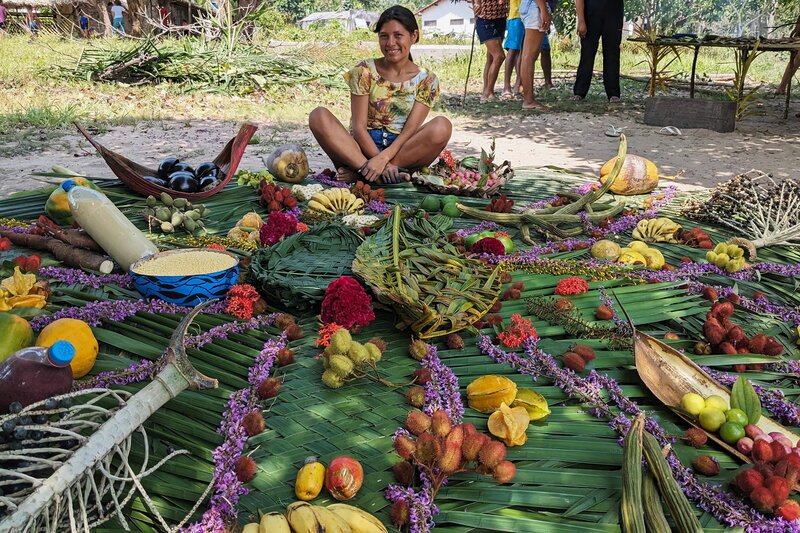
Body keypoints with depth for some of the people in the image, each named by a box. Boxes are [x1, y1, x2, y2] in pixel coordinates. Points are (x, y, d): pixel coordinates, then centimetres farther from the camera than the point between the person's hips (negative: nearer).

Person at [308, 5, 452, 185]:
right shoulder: (364, 71, 0)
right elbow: (358, 126, -8)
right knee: (319, 116, -23)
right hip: (364, 147, 0)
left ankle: (359, 171, -27)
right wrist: (382, 164, -22)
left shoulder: (426, 80, 2)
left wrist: (384, 157, -27)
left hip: (403, 151, 1)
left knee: (442, 126, -28)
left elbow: (411, 129, -9)